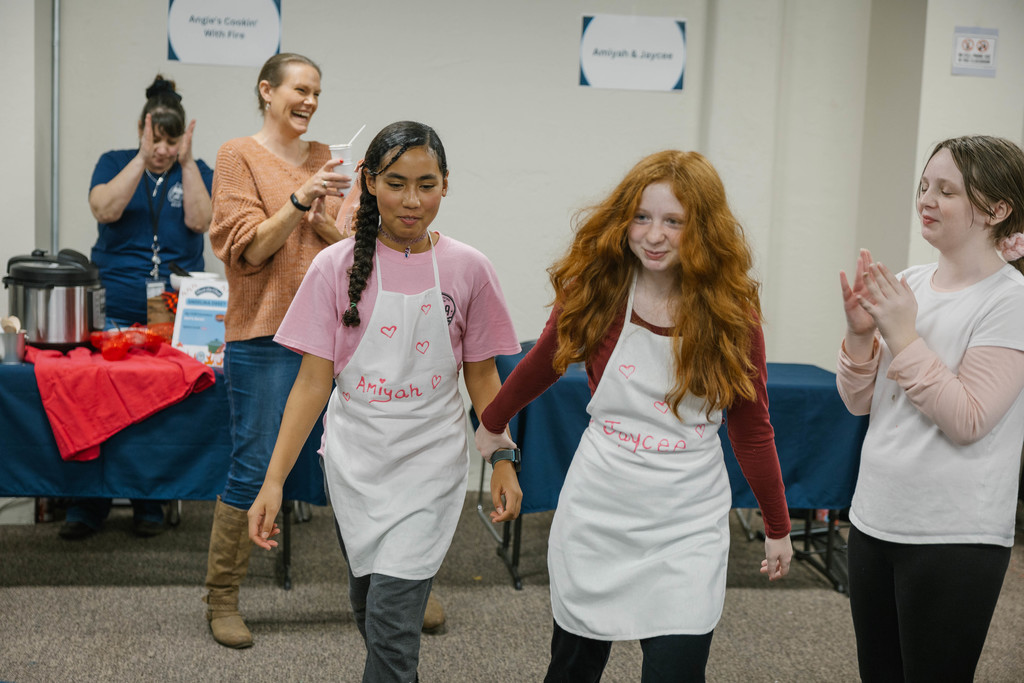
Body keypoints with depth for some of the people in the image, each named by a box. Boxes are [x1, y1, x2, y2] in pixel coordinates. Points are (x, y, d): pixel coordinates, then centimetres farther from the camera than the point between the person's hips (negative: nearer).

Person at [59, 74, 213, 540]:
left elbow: (200, 222, -8)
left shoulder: (196, 172, 10)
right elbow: (105, 210, -11)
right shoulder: (114, 163, 8)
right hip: (115, 312, 0)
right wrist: (143, 157, -11)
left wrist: (185, 161, -8)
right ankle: (87, 505, 5)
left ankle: (150, 504, 11)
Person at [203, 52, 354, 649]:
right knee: (254, 469, -2)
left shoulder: (324, 158, 13)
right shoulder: (240, 155, 0)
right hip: (265, 333, -5)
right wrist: (299, 200, -22)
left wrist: (321, 219, -9)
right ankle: (223, 599, 13)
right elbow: (248, 249, -10)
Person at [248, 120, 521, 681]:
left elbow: (481, 376, 5)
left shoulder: (467, 269, -4)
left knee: (391, 622, -10)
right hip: (354, 460, 2)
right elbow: (313, 381, -6)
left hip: (430, 463, -1)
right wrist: (274, 480, -11)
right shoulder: (336, 267, -6)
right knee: (367, 603, 17)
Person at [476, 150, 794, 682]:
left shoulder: (731, 314, -8)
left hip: (687, 527, -1)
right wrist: (492, 423, 26)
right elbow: (542, 364, 12)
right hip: (596, 515, 2)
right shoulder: (595, 292, -7)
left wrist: (777, 528, 10)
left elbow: (752, 428, 2)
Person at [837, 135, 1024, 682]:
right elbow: (859, 404, 9)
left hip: (954, 539, -6)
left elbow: (967, 422, -18)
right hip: (874, 518, 6)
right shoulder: (909, 284, 6)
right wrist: (861, 334, -9)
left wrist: (903, 334, -19)